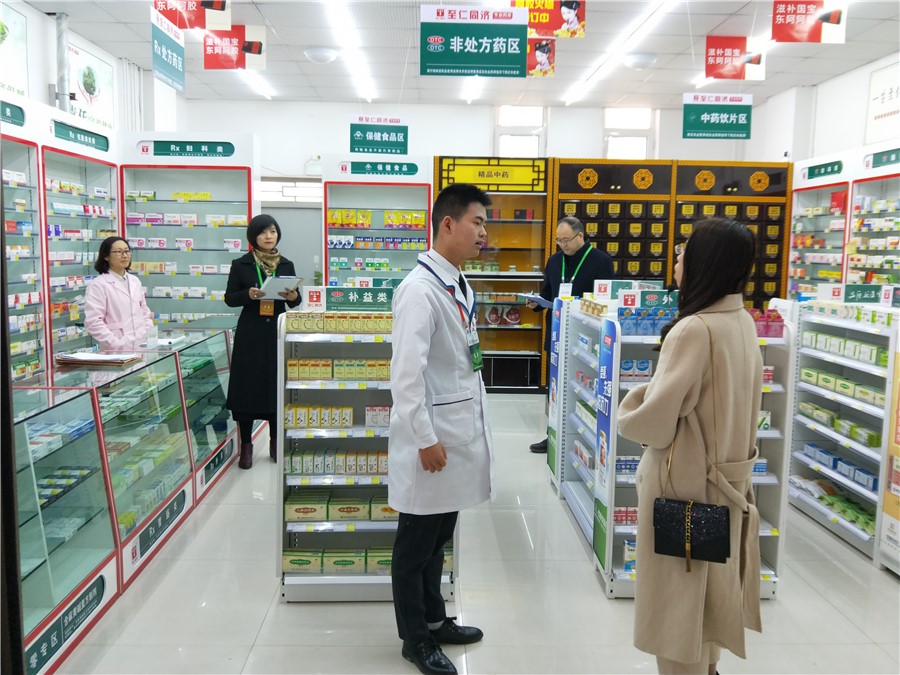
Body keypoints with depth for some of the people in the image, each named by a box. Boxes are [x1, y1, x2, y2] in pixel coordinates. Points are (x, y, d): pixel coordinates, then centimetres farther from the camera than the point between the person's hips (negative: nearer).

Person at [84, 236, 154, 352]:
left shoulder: (135, 281, 15)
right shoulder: (98, 285, -6)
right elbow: (93, 323, -14)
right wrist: (117, 345, -20)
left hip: (141, 347, 6)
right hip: (117, 351, -6)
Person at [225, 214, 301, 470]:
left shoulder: (286, 264, 7)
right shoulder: (241, 265, 0)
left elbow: (296, 300, 11)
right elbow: (229, 298, 0)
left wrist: (293, 296, -12)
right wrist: (249, 295, -19)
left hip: (277, 333, 2)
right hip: (250, 333, -2)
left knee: (277, 385, 6)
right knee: (247, 386, -1)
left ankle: (275, 442, 20)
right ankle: (246, 444, 11)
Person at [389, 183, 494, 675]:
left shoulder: (460, 285, 9)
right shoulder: (420, 289, -18)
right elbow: (407, 372, -21)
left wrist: (475, 423, 16)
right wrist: (425, 439, -19)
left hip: (462, 430, 8)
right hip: (432, 436, -8)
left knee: (439, 536, 22)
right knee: (417, 542, 10)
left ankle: (434, 619, 39)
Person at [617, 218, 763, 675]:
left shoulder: (693, 330, -25)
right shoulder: (743, 323, 2)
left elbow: (655, 421, -25)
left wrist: (625, 414, -5)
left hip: (688, 480, -9)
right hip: (726, 473, 9)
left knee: (680, 596, 8)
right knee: (709, 584, 25)